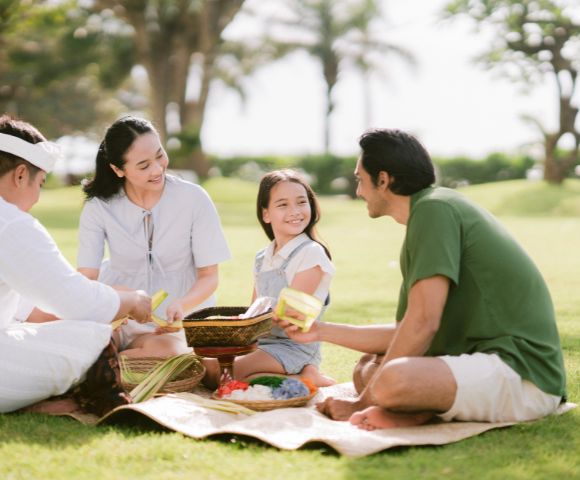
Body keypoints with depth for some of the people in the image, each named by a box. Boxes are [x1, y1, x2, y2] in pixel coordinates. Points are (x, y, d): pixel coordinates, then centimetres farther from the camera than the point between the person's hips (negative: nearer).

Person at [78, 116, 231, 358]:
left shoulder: (194, 199, -9)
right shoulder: (98, 208, -5)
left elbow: (209, 277, -4)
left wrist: (182, 305, -27)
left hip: (174, 321, -1)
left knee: (165, 349, -35)